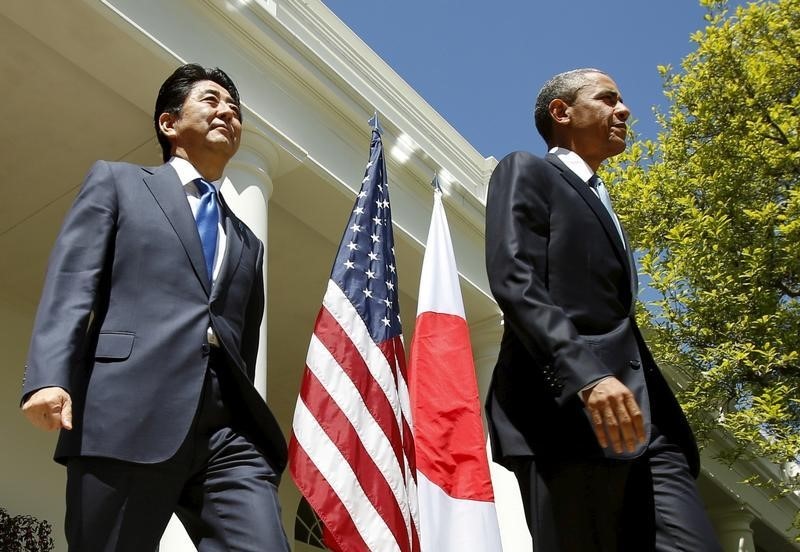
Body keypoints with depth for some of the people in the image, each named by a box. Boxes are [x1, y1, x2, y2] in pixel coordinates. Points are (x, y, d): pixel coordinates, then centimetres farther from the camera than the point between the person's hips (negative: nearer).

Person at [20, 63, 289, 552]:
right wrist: (49, 378, -12)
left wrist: (249, 425, 19)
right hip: (128, 414, -3)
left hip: (229, 427, 4)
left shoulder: (247, 242, 29)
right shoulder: (116, 182, 17)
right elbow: (70, 288, 3)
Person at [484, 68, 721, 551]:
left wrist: (662, 413, 17)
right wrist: (587, 373, -22)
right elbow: (513, 282, -8)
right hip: (566, 409, -7)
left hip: (640, 415, 7)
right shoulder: (526, 172, 10)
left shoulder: (603, 206, 33)